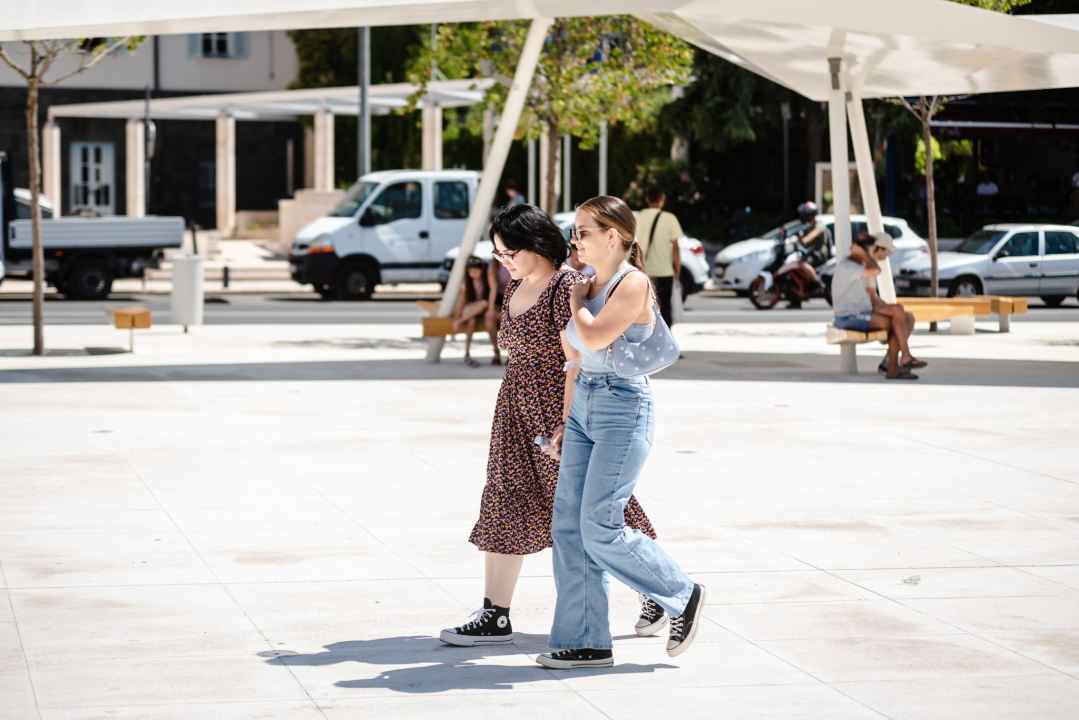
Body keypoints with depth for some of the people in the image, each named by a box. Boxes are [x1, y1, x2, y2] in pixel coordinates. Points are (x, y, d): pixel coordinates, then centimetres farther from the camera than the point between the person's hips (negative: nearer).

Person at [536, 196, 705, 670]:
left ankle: (681, 596, 9)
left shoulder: (633, 283, -12)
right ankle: (587, 642, 6)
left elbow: (595, 336, -23)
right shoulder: (592, 285, 14)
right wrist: (567, 425, 18)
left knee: (600, 529, -11)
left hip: (623, 410, -9)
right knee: (568, 527, 2)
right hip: (584, 407, 9)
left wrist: (577, 298, -6)